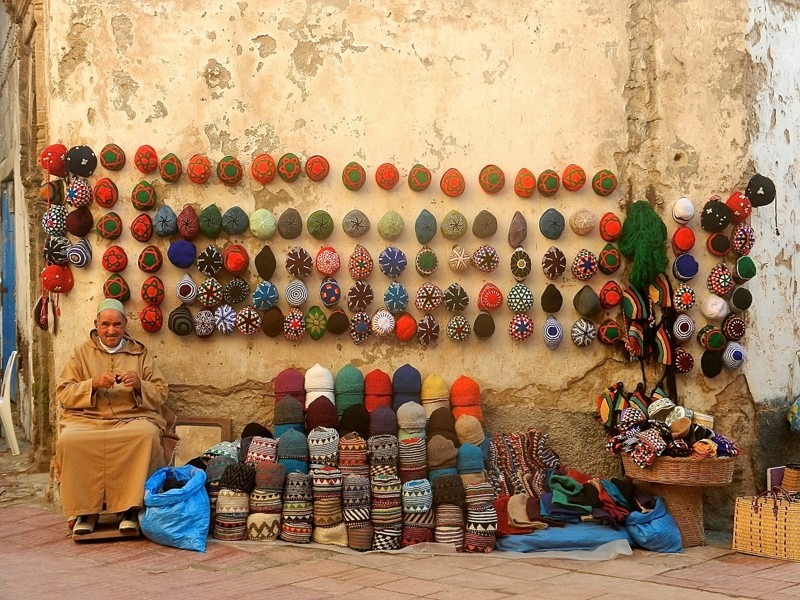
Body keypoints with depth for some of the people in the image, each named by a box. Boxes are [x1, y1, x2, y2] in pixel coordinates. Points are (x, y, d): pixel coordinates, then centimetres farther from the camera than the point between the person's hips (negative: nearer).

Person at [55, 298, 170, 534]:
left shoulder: (139, 352, 17)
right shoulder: (82, 352, 17)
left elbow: (161, 393, 13)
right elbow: (63, 393, 7)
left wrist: (139, 385, -8)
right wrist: (93, 384, -9)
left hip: (132, 418, 0)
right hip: (87, 419, 0)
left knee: (147, 435, -35)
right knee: (69, 440, -34)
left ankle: (130, 509, -26)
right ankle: (85, 510, -20)